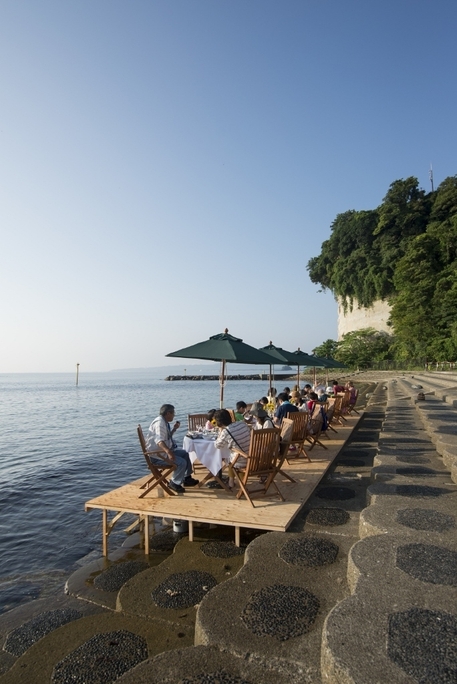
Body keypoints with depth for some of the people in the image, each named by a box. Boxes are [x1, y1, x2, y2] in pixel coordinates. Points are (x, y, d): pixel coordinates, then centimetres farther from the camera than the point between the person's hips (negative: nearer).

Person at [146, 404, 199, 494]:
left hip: (163, 450, 11)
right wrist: (168, 451, -52)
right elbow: (159, 440, -38)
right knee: (181, 462, -22)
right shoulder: (160, 422, -22)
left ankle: (187, 478, 24)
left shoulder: (164, 422, 10)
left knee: (185, 453, 18)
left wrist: (174, 429, 12)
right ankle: (174, 483, -2)